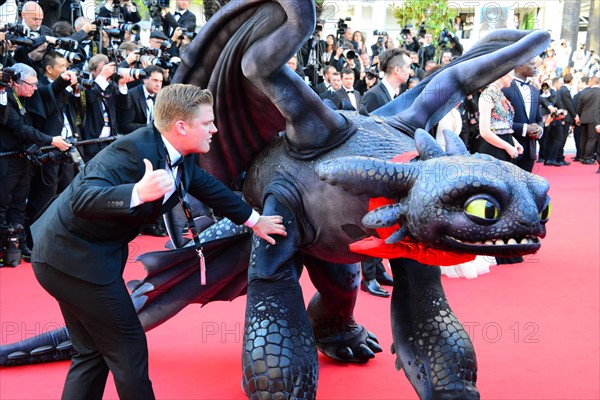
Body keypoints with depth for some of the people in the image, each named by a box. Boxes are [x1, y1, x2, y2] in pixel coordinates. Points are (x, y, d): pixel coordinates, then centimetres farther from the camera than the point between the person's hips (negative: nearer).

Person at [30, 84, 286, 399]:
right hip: (76, 257, -9)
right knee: (128, 347, 1)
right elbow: (81, 198, -35)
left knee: (92, 352, 17)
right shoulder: (134, 149, -26)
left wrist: (253, 220, 26)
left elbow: (210, 188, 18)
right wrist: (138, 193, -51)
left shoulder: (182, 158, 0)